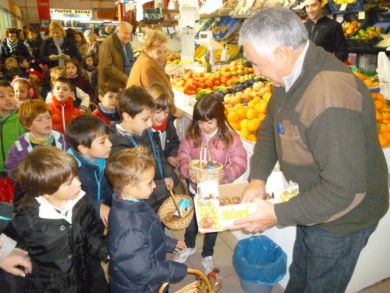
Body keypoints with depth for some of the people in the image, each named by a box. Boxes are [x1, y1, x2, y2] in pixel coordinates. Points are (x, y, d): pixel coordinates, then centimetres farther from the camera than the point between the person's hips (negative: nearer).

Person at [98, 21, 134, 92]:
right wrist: (125, 78, -20)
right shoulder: (107, 44, -11)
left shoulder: (127, 44, 16)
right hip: (111, 87, -8)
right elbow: (106, 67, -20)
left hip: (127, 85, 8)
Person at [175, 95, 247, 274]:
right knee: (192, 220, 23)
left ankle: (207, 255, 45)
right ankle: (189, 246, 54)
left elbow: (240, 163, -16)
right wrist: (188, 171, -25)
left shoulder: (230, 137, -18)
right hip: (195, 188, 2)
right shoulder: (192, 135, -11)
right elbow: (183, 157, -6)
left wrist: (224, 174, -33)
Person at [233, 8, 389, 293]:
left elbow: (344, 190, -35)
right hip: (312, 205, 8)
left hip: (341, 218, -8)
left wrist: (279, 215, -25)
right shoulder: (293, 75, -6)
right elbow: (269, 129, 5)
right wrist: (258, 178, -8)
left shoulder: (331, 98, -36)